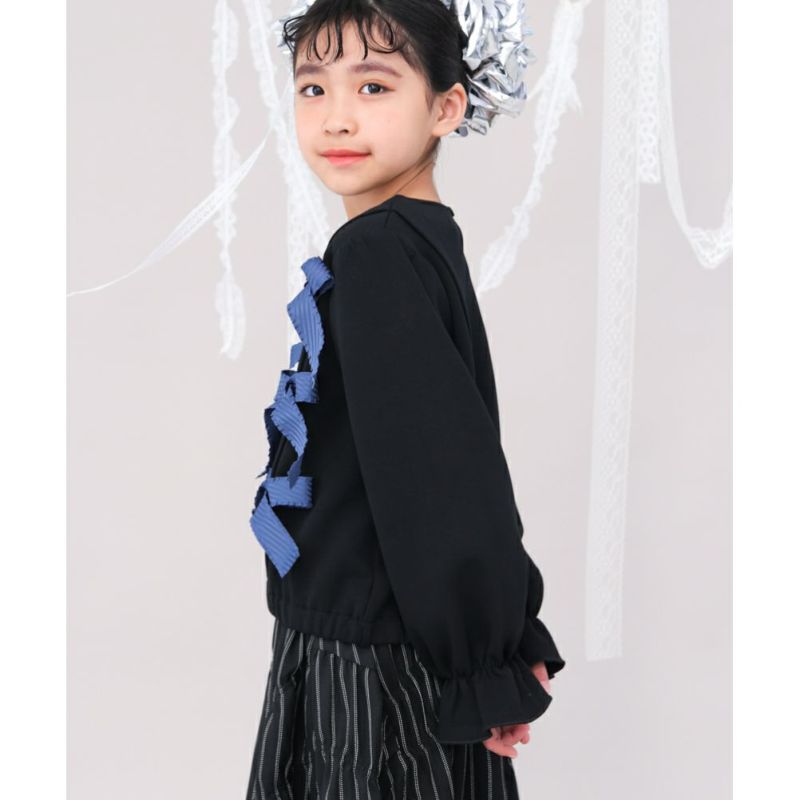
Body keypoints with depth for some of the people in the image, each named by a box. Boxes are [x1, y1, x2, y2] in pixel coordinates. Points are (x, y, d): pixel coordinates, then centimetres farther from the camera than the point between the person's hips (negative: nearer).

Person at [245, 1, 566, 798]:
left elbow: (439, 476, -23)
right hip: (348, 644, 8)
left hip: (377, 673, -8)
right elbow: (455, 460, 9)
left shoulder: (376, 254, -20)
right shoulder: (423, 238, 8)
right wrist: (500, 648, 11)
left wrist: (491, 670, -15)